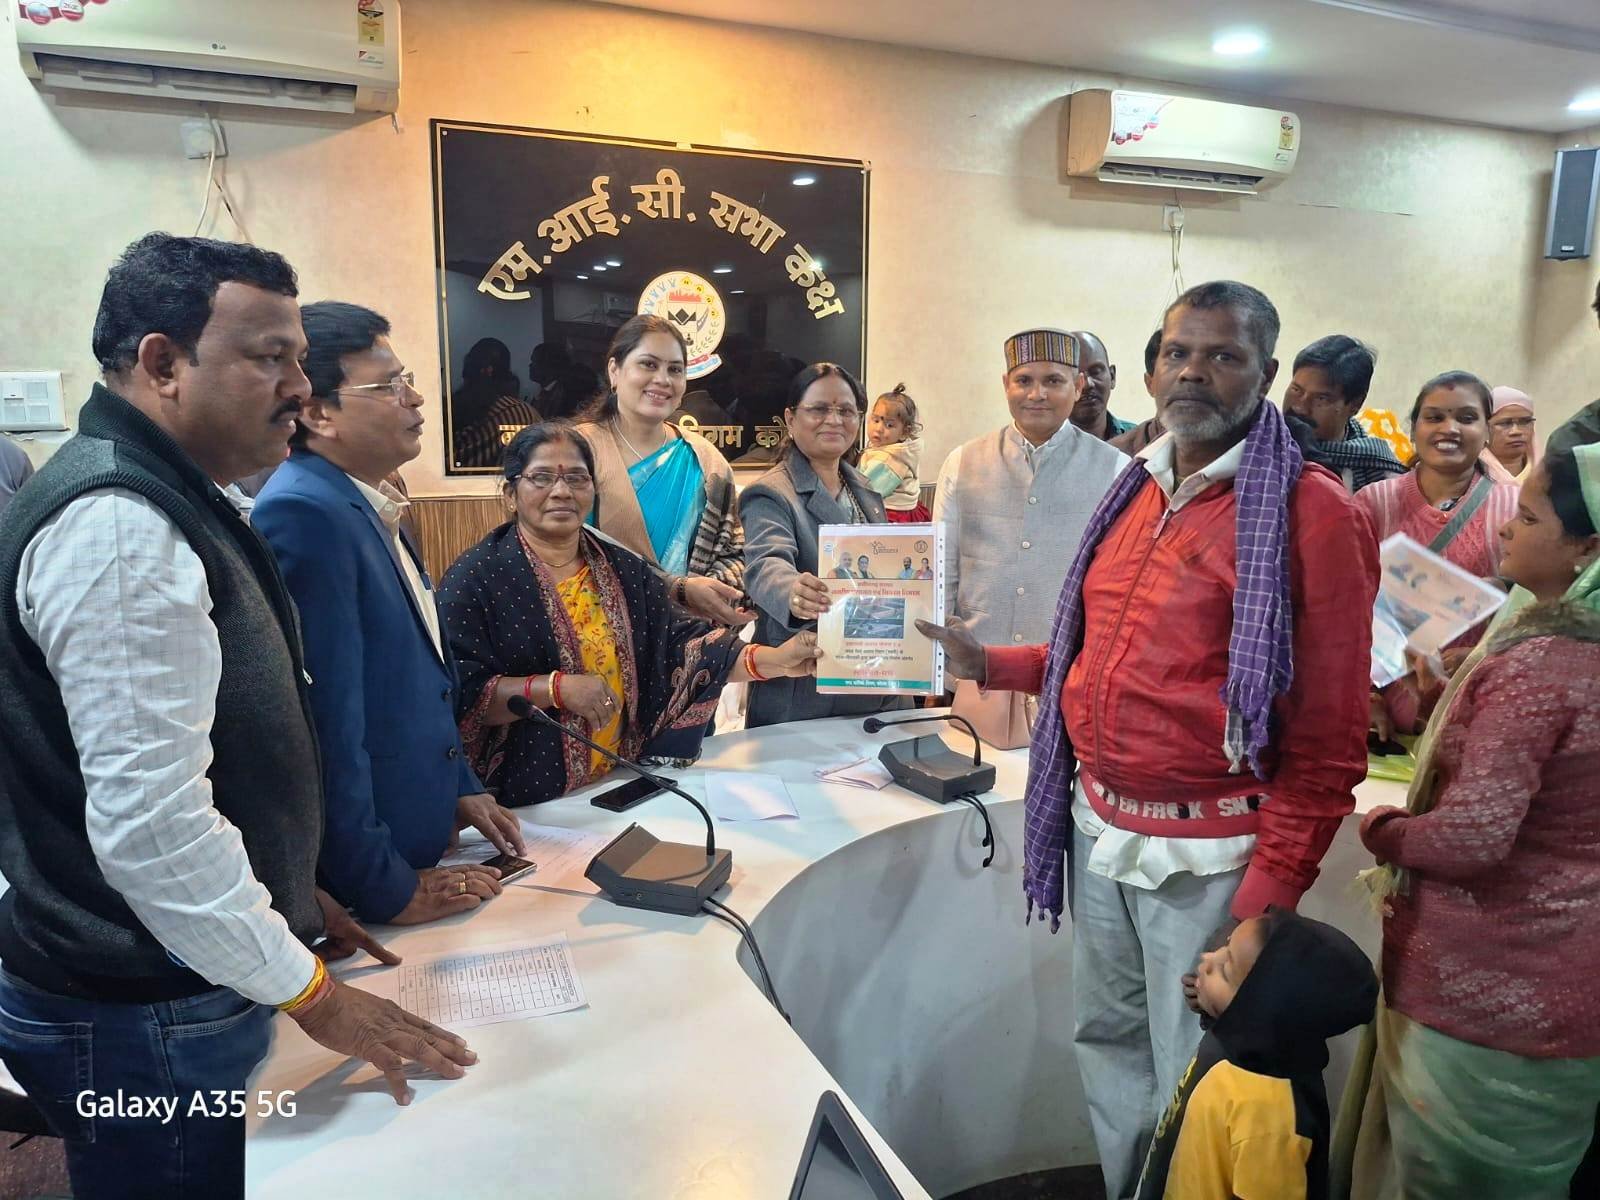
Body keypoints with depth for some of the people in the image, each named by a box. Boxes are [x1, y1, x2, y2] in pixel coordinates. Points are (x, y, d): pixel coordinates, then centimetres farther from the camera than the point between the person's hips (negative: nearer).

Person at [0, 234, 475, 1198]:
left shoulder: (167, 501, 9)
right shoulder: (118, 525, -23)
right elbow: (148, 819, -28)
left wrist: (292, 893, 16)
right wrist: (315, 997, -19)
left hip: (180, 981, 9)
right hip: (146, 1016, -9)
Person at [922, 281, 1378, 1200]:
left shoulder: (1312, 513, -13)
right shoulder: (1138, 491, 8)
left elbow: (1329, 741, -14)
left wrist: (1268, 900, -16)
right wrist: (990, 665, 7)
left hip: (1206, 856, -6)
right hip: (1099, 828, 7)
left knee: (1195, 1090, 10)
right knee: (1109, 1043, 22)